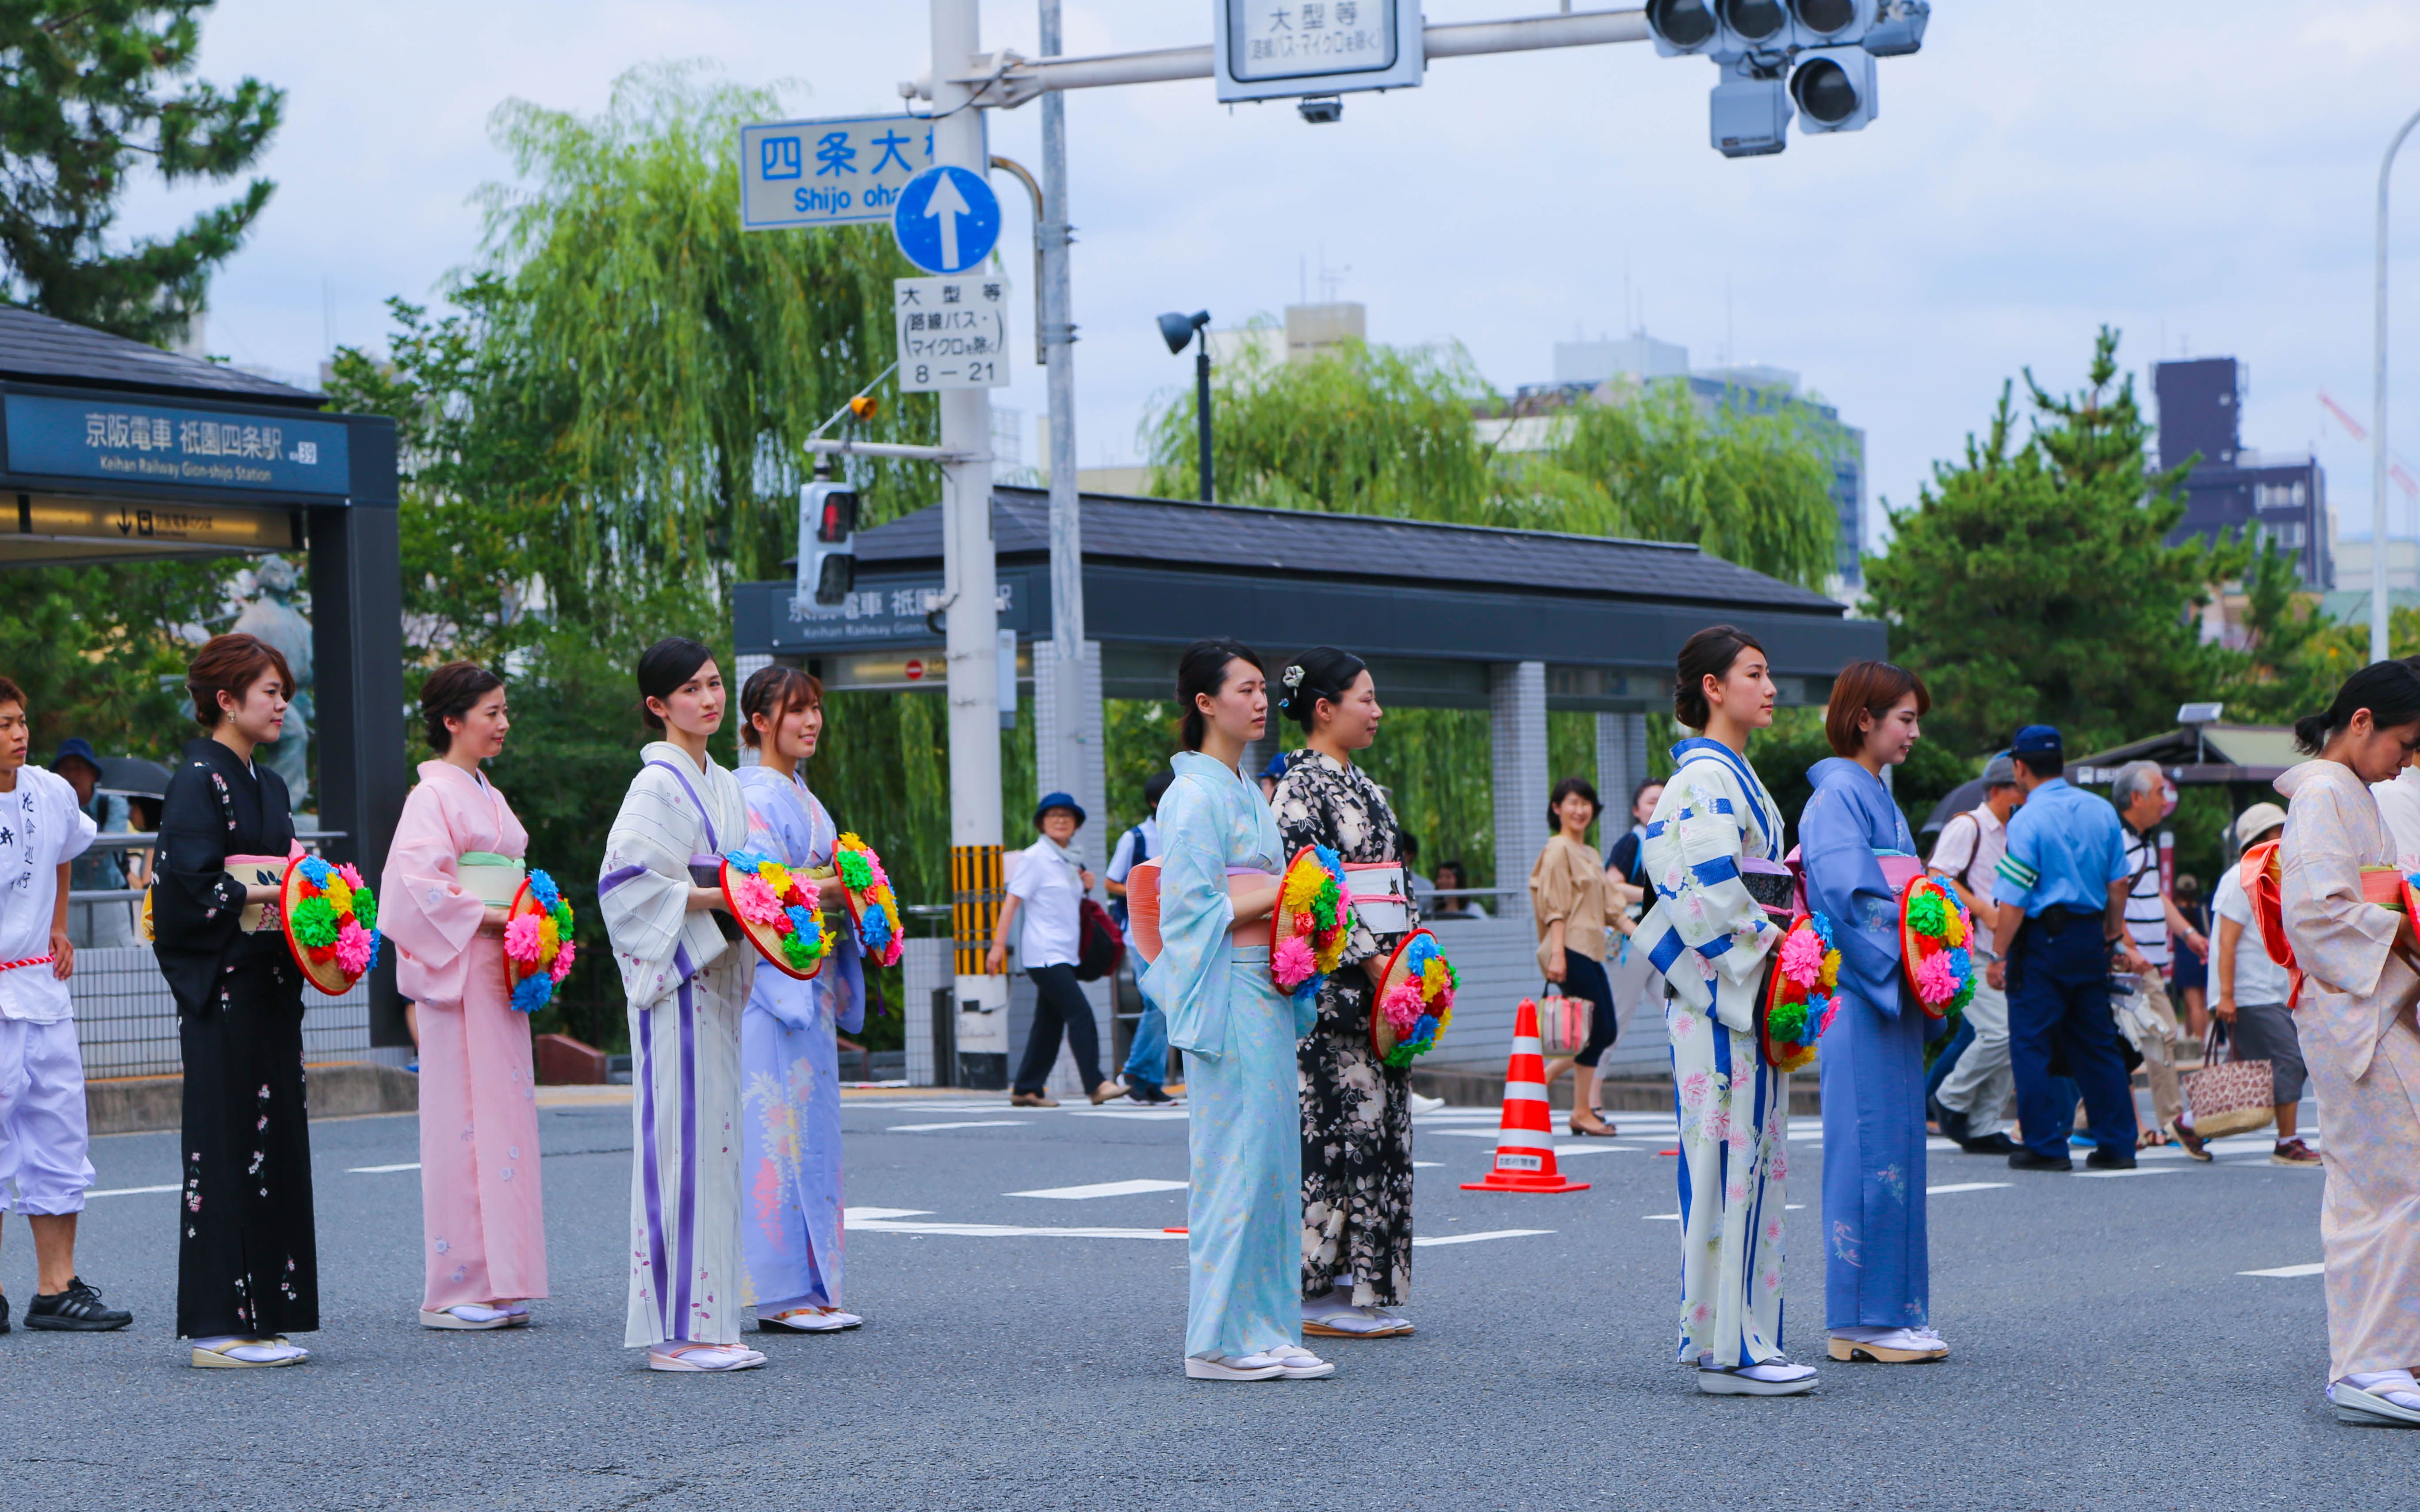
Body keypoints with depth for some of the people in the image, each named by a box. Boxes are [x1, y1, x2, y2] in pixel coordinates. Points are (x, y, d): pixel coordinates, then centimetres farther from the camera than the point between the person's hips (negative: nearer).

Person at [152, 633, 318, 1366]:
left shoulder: (266, 784, 17)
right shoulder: (198, 780, -10)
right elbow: (191, 883, -19)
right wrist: (268, 895, -20)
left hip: (268, 988, 9)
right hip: (222, 990, -9)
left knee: (272, 1142, 8)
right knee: (225, 1146, -7)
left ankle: (261, 1318, 12)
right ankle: (217, 1328, -3)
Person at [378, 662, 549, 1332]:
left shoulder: (488, 797, 19)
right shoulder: (434, 794, -8)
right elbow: (416, 879, -20)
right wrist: (487, 916, -20)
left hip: (499, 970, 9)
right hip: (458, 971, -9)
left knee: (502, 1116, 7)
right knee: (463, 1118, -8)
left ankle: (498, 1284, 10)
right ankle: (454, 1291, -5)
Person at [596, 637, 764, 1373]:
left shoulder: (721, 784, 17)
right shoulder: (659, 783, -10)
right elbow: (627, 882, -19)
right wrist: (714, 898, -20)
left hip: (716, 977, 9)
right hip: (674, 979, -9)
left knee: (711, 1141, 8)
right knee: (683, 1139, -10)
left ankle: (703, 1324, 11)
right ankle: (676, 1332, -8)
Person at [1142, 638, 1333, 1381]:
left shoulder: (1246, 791, 19)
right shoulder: (1195, 794, -9)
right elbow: (1195, 909, -15)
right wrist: (1282, 893, -14)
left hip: (1267, 992, 9)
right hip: (1226, 992, -9)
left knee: (1272, 1161, 8)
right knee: (1236, 1159, -8)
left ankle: (1265, 1331, 12)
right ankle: (1220, 1339, -4)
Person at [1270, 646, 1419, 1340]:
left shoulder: (1361, 787, 18)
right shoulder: (1300, 788, -10)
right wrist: (1370, 960, -18)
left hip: (1384, 983, 9)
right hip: (1330, 990, -9)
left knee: (1380, 1125, 8)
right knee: (1334, 1131, -8)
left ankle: (1368, 1290, 13)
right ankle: (1318, 1293, -3)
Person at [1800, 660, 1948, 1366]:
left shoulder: (1876, 797, 19)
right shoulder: (1838, 795, -11)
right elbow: (1850, 895, -21)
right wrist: (1908, 955, -17)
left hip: (1891, 997, 10)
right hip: (1858, 996, -10)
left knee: (1896, 1148, 10)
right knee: (1871, 1147, -7)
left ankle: (1890, 1315, 13)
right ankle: (1865, 1319, -3)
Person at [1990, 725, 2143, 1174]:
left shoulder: (2027, 821, -12)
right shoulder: (2102, 812, 7)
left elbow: (2014, 901, -15)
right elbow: (2118, 884, 11)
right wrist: (2115, 939, 22)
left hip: (2042, 939, -6)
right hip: (2090, 938, 6)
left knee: (2031, 1044, 1)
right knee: (2096, 1044, 13)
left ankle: (2046, 1146, 0)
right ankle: (2117, 1144, 13)